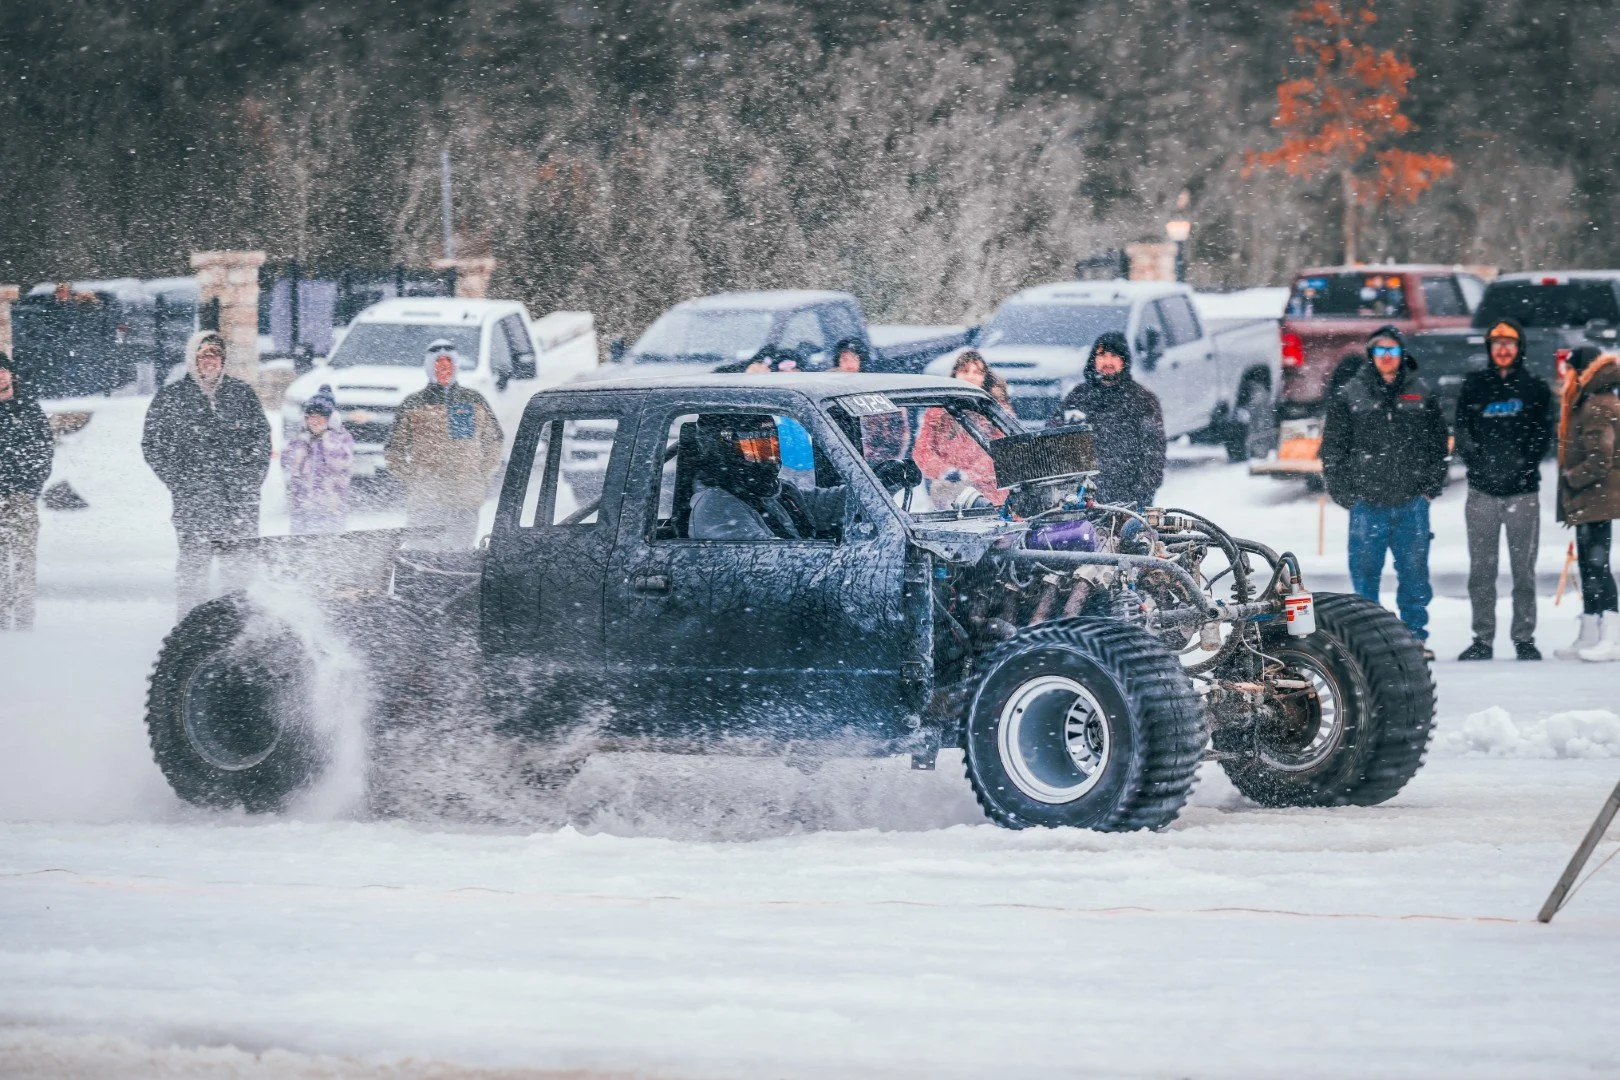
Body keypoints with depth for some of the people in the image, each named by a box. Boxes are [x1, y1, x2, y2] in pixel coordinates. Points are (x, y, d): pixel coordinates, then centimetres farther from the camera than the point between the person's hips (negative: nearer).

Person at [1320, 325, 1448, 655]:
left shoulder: (1421, 395, 9)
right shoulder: (1348, 396, 4)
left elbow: (1438, 445, 14)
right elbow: (1332, 450, 6)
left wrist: (1431, 488, 4)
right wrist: (1345, 494, -1)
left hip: (1412, 503, 1)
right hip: (1367, 502, -1)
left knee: (1414, 572, 2)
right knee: (1364, 572, 0)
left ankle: (1415, 637, 10)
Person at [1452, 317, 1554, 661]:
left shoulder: (1535, 388, 9)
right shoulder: (1475, 386, 10)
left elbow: (1543, 436, 4)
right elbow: (1462, 432, 6)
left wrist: (1524, 464, -10)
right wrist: (1478, 462, -9)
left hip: (1522, 491, -1)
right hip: (1482, 491, 1)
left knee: (1524, 569, 0)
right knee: (1481, 570, 1)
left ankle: (1524, 638, 5)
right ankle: (1482, 639, 6)